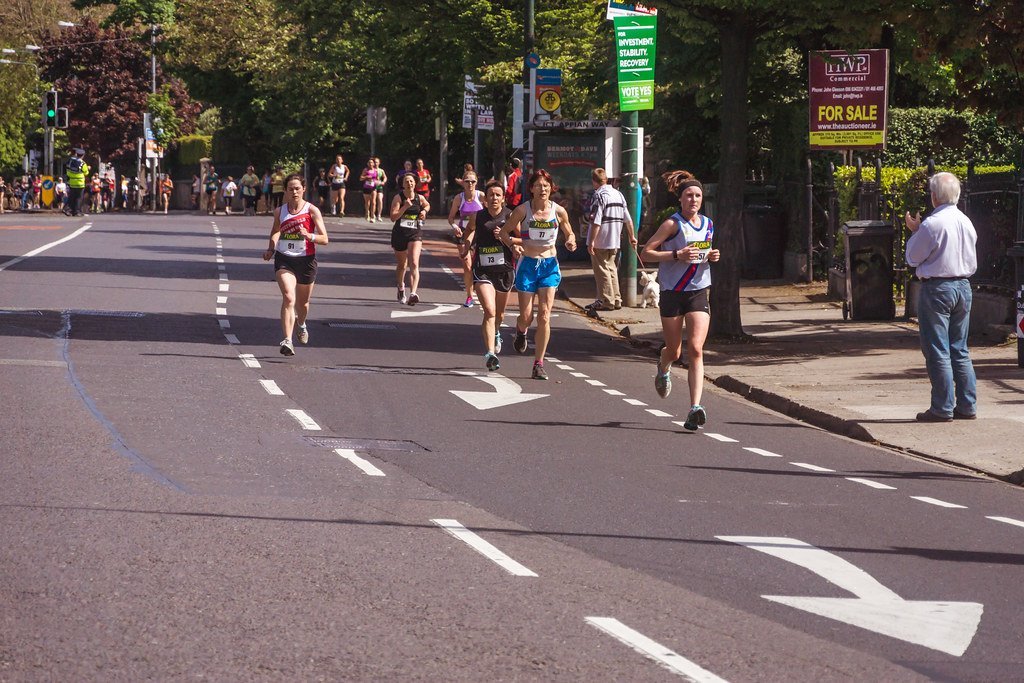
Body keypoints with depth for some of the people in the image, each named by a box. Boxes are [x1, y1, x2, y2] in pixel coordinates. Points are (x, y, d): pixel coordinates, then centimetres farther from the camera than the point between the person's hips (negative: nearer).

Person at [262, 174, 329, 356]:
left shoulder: (312, 211, -6)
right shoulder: (280, 211, 2)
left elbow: (324, 239, -9)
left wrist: (308, 235, -27)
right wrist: (270, 249, 4)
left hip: (306, 260, 0)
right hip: (284, 259, 0)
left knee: (302, 303, 16)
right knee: (288, 298, -21)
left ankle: (301, 325, 52)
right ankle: (287, 341, -29)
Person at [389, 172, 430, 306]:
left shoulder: (420, 198, 4)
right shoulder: (398, 197, -6)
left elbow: (427, 205, 29)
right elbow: (393, 217, -15)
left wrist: (424, 211, 7)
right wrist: (405, 207, -23)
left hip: (415, 234, 0)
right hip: (400, 233, 0)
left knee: (414, 264, -18)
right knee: (401, 265, 15)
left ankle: (413, 294, -29)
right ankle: (401, 289, 44)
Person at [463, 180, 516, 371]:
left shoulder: (510, 216, -4)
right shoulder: (477, 217, -1)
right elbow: (469, 229, 20)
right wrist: (467, 240, 0)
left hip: (505, 269, 2)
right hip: (482, 270, -1)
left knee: (499, 313, 21)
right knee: (489, 311, -18)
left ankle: (496, 334, 55)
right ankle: (490, 354, -23)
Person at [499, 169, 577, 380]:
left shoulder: (559, 211, -1)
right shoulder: (523, 210, -6)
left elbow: (569, 233, 14)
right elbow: (504, 233, 2)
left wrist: (571, 242, -8)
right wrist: (516, 242, -19)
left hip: (549, 265, 1)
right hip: (527, 264, -1)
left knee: (544, 315, -9)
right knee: (526, 316, 1)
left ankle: (539, 363, -3)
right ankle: (521, 332, 40)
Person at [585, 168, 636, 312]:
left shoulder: (599, 195, -14)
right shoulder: (618, 194, 10)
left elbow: (596, 221, -21)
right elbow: (628, 218, 13)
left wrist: (591, 241, -20)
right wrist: (632, 236, 22)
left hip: (600, 241, -8)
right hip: (614, 241, 8)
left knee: (602, 270, -1)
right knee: (611, 269, 16)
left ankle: (606, 301, -1)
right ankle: (616, 300, 18)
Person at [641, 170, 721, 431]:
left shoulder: (708, 224, 9)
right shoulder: (673, 224, -8)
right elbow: (646, 253, -10)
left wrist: (712, 256, 4)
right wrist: (677, 255, -21)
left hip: (699, 292, 3)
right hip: (672, 292, -3)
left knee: (695, 349, -14)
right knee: (674, 351, 10)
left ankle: (695, 408, -20)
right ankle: (663, 369, 50)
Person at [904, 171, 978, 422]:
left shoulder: (932, 224, -16)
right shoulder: (966, 222, 7)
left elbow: (912, 257, -6)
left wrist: (914, 231, 10)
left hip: (937, 288, -7)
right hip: (963, 287, 7)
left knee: (937, 351, -2)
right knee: (960, 350, 13)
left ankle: (943, 408, -3)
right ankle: (967, 405, 12)